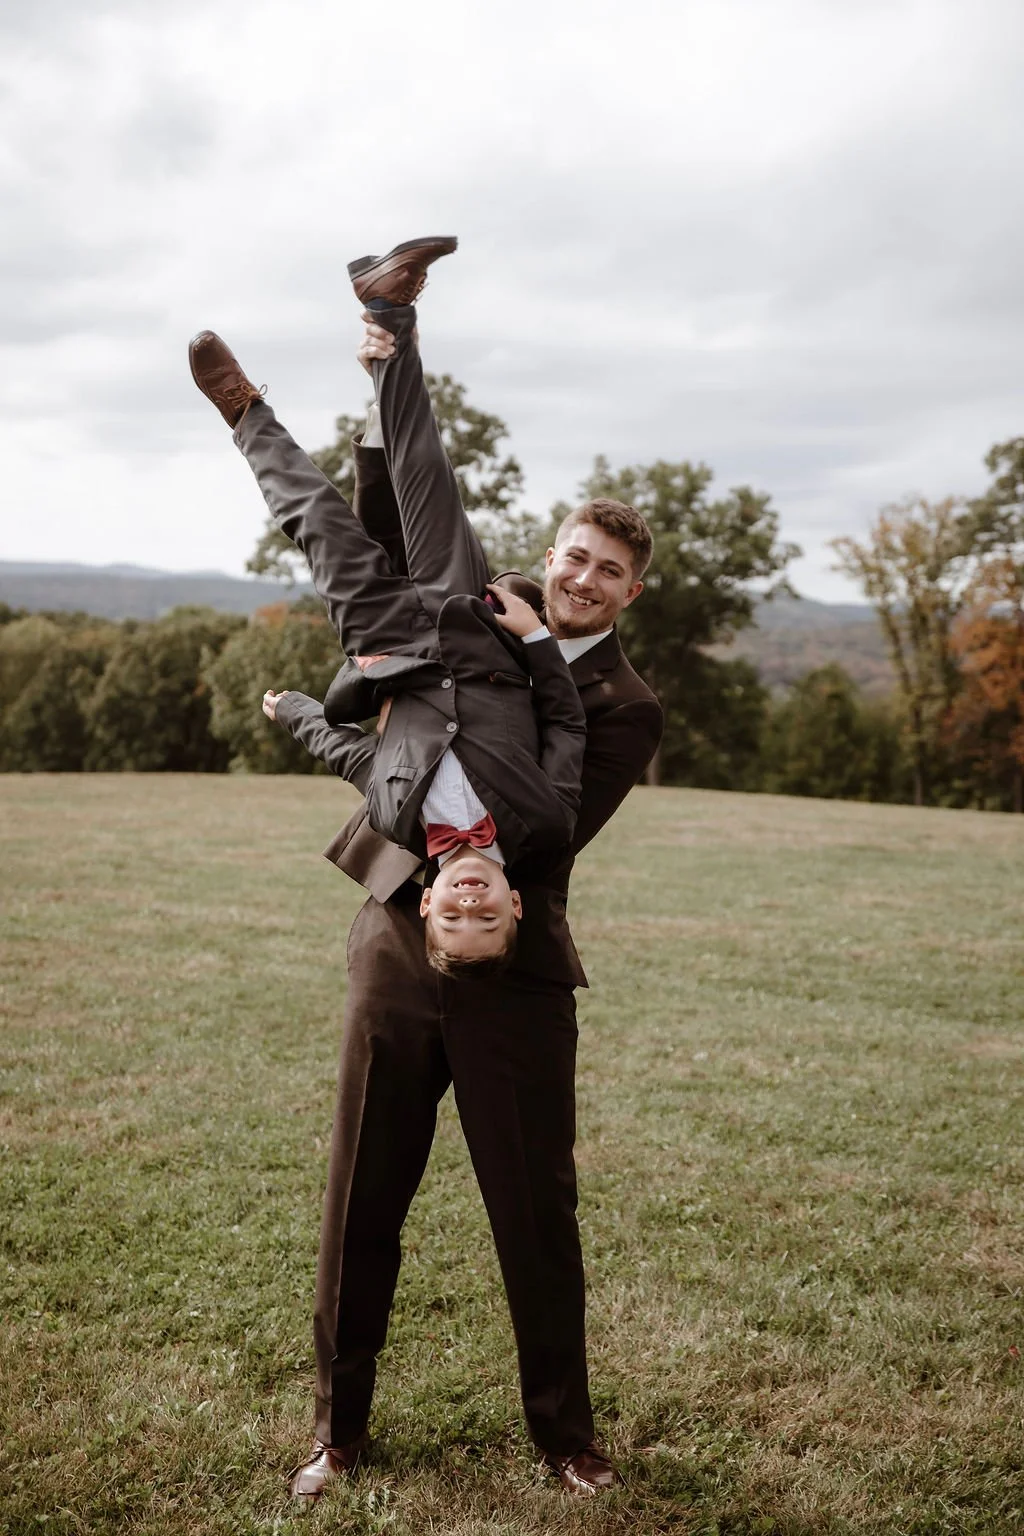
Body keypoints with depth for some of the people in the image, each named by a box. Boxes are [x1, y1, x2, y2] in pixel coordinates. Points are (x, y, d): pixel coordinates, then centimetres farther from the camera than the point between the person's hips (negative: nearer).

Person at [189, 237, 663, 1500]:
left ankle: (563, 1429, 29)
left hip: (512, 970, -3)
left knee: (536, 1213, 8)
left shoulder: (625, 707, -2)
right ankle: (338, 1425, 28)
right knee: (360, 1202, 10)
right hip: (394, 947, 3)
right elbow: (387, 527, 3)